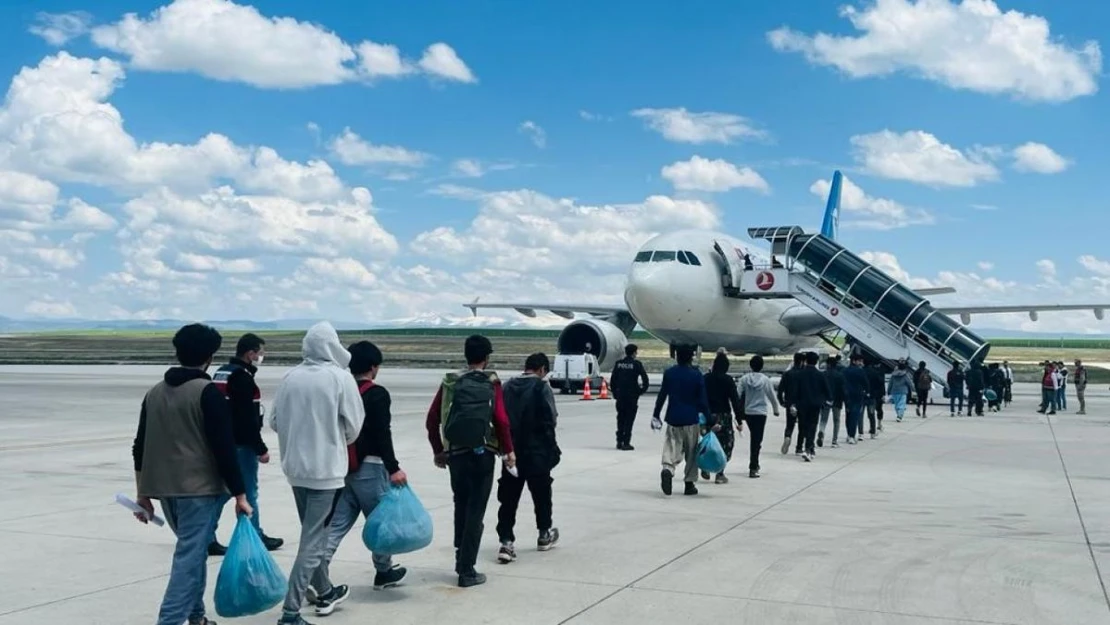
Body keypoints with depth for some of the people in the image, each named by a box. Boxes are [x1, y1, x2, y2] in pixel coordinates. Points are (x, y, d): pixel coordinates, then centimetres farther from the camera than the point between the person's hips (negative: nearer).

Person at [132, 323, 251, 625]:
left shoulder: (154, 392, 10)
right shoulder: (208, 393, -11)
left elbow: (140, 446, 13)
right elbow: (224, 448, -14)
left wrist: (143, 493, 19)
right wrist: (240, 494, -10)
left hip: (165, 488, 7)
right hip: (200, 488, -7)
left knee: (193, 551, 22)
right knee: (189, 558, -6)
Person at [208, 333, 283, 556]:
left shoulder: (220, 374, 13)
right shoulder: (243, 377, -17)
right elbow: (249, 418, -21)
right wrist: (261, 449, -16)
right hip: (241, 445, -9)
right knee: (248, 492, 2)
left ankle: (209, 539, 11)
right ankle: (255, 538, 13)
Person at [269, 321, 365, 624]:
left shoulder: (290, 377, -2)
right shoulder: (340, 377, -12)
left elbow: (275, 421, 3)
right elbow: (354, 425, -7)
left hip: (295, 467, 5)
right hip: (327, 469, -5)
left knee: (312, 534, 21)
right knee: (313, 541, -1)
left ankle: (324, 592, 36)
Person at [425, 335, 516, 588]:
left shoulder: (450, 382, 5)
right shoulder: (491, 382, -3)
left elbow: (432, 420, 4)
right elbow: (501, 420, -12)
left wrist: (438, 451, 16)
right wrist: (508, 450, 0)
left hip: (456, 454, 3)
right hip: (483, 453, -3)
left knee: (461, 506, 20)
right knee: (475, 511, 1)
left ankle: (461, 557, 27)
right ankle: (467, 570, 1)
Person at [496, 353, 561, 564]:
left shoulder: (508, 387, 4)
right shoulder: (542, 387, -11)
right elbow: (550, 419, -13)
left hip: (511, 451, 3)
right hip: (537, 451, -3)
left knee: (508, 496, 5)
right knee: (541, 493, 16)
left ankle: (507, 541, -4)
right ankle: (544, 534, 32)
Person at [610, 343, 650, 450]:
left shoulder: (618, 363, 4)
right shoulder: (637, 364, -7)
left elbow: (612, 379, 5)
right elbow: (645, 378, -11)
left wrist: (615, 393, 12)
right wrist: (642, 390, 3)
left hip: (620, 395, 4)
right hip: (632, 396, -4)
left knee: (621, 418, 14)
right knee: (629, 419, 0)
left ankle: (619, 441, 17)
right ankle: (626, 443, -2)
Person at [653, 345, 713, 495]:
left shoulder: (669, 373, 2)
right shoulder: (697, 375, -5)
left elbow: (662, 396, 5)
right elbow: (703, 401, -6)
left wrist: (656, 416, 15)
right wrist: (710, 423, -2)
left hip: (673, 419, 2)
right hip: (691, 420, -2)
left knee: (672, 446, 4)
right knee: (691, 452, 9)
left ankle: (667, 469, -26)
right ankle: (689, 484, 13)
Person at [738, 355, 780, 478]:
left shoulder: (744, 379, -2)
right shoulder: (766, 380, -7)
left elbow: (740, 397, -3)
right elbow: (772, 397, 1)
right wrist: (776, 410, 19)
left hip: (747, 412, 3)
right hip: (760, 413, -3)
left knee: (754, 439, 21)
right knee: (757, 440, -1)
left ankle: (754, 464, 26)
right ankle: (753, 468, -5)